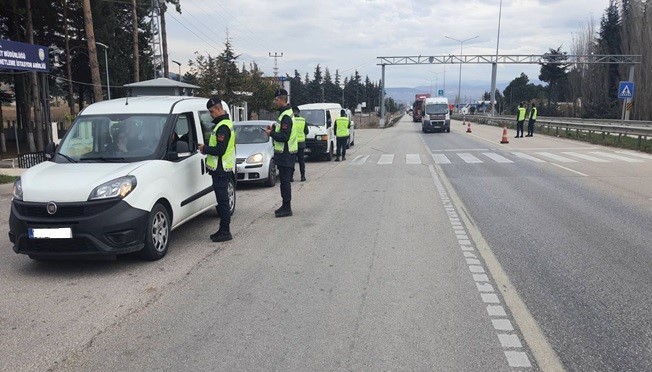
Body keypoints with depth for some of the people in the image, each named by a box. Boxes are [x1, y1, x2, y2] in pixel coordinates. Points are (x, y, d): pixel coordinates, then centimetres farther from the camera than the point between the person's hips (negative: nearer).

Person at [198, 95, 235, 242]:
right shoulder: (226, 123, 17)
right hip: (222, 169, 11)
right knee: (222, 200, 14)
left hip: (221, 170, -11)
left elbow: (220, 150, -24)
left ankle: (225, 232, 1)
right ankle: (223, 230, 22)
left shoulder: (223, 127, -18)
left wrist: (205, 149, -10)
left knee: (222, 200, -5)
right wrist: (206, 147, 9)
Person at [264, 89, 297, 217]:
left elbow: (284, 137, -24)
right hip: (285, 153, 11)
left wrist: (271, 133, -13)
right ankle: (285, 206, 23)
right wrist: (274, 128, 10)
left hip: (286, 154, -11)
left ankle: (287, 208, 1)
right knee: (284, 181, 15)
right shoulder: (285, 113, 14)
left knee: (285, 181, -5)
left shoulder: (286, 116, -19)